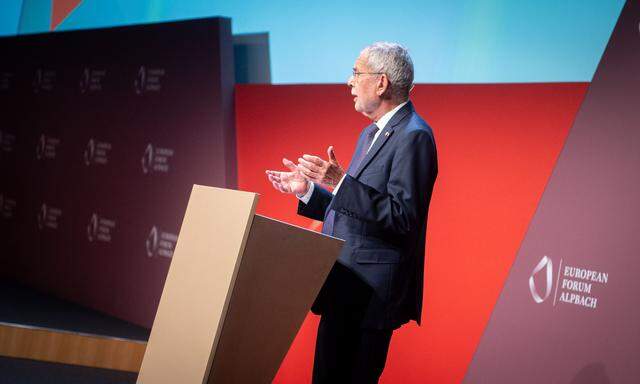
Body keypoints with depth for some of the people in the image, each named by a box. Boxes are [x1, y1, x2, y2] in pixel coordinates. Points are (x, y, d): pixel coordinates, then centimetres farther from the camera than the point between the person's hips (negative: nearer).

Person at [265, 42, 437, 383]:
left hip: (371, 294, -10)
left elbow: (403, 217, -23)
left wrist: (340, 182, -27)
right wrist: (306, 190, 11)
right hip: (347, 290, 10)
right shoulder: (372, 134, 17)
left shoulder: (413, 136, -14)